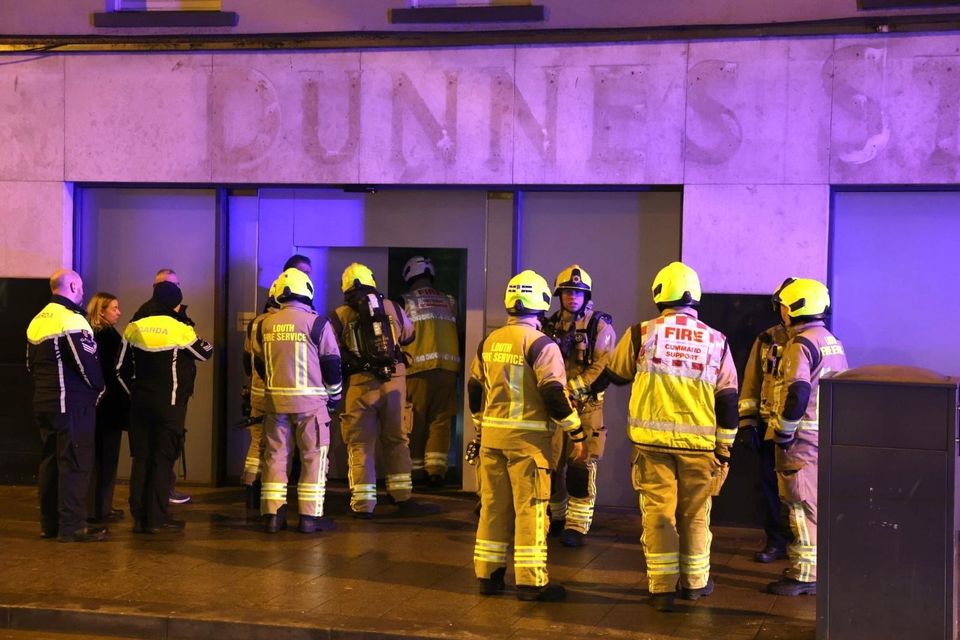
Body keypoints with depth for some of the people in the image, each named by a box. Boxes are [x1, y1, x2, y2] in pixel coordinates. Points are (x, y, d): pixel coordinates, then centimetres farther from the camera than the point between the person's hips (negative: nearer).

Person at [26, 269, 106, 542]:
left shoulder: (37, 321, 13)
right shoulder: (71, 319, -15)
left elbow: (31, 363, 18)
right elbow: (87, 363, -18)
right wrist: (98, 388, -1)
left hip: (43, 402, 9)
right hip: (73, 404, -9)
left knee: (49, 461, 14)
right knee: (75, 463, -5)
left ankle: (49, 522, 20)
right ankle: (72, 526, -4)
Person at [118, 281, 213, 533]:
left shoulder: (134, 328, 3)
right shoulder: (180, 330, -10)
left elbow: (121, 368, 7)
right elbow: (206, 352, 5)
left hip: (141, 403, 4)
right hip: (169, 405, -4)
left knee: (141, 458, 9)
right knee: (163, 460, 0)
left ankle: (139, 517, 10)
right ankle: (157, 519, 0)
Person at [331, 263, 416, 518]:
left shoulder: (340, 315, 0)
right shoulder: (392, 308, 8)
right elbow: (408, 335, 25)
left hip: (360, 383, -2)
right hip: (394, 381, 2)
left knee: (360, 443, 5)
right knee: (396, 438, 17)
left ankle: (363, 503, 2)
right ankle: (402, 494, 23)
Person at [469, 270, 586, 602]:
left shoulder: (489, 341, 9)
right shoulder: (541, 344, -12)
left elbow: (475, 389, 17)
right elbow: (554, 393, -16)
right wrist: (576, 434, -8)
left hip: (492, 435, 6)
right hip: (527, 437, -6)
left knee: (493, 505, 12)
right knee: (530, 508, -1)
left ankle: (487, 574, 18)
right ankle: (531, 581, 0)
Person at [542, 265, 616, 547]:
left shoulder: (600, 327, -3)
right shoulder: (550, 326, 12)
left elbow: (602, 367, -12)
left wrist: (572, 388, -19)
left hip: (586, 406, -5)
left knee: (581, 468, -5)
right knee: (550, 464, 10)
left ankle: (577, 527, 0)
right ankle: (555, 518, 26)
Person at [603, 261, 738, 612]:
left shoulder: (642, 334, -4)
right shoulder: (716, 342, 1)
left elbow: (616, 375, 13)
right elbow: (727, 402, 3)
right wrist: (724, 448, 10)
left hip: (653, 440, -1)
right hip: (699, 444, 1)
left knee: (658, 512, 5)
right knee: (695, 514, 14)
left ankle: (662, 588, 5)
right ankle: (695, 582, 25)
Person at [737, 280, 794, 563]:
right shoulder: (765, 341, 8)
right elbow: (751, 384, 10)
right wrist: (747, 422, 4)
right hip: (769, 428, 3)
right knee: (770, 485, 7)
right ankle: (776, 542, 19)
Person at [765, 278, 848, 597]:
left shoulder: (800, 345, -15)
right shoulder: (832, 342, 14)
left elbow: (797, 393, -24)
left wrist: (784, 433, -15)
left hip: (803, 439, -9)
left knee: (803, 507, -4)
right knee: (820, 504, 15)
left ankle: (804, 576, -1)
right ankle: (820, 567, 23)